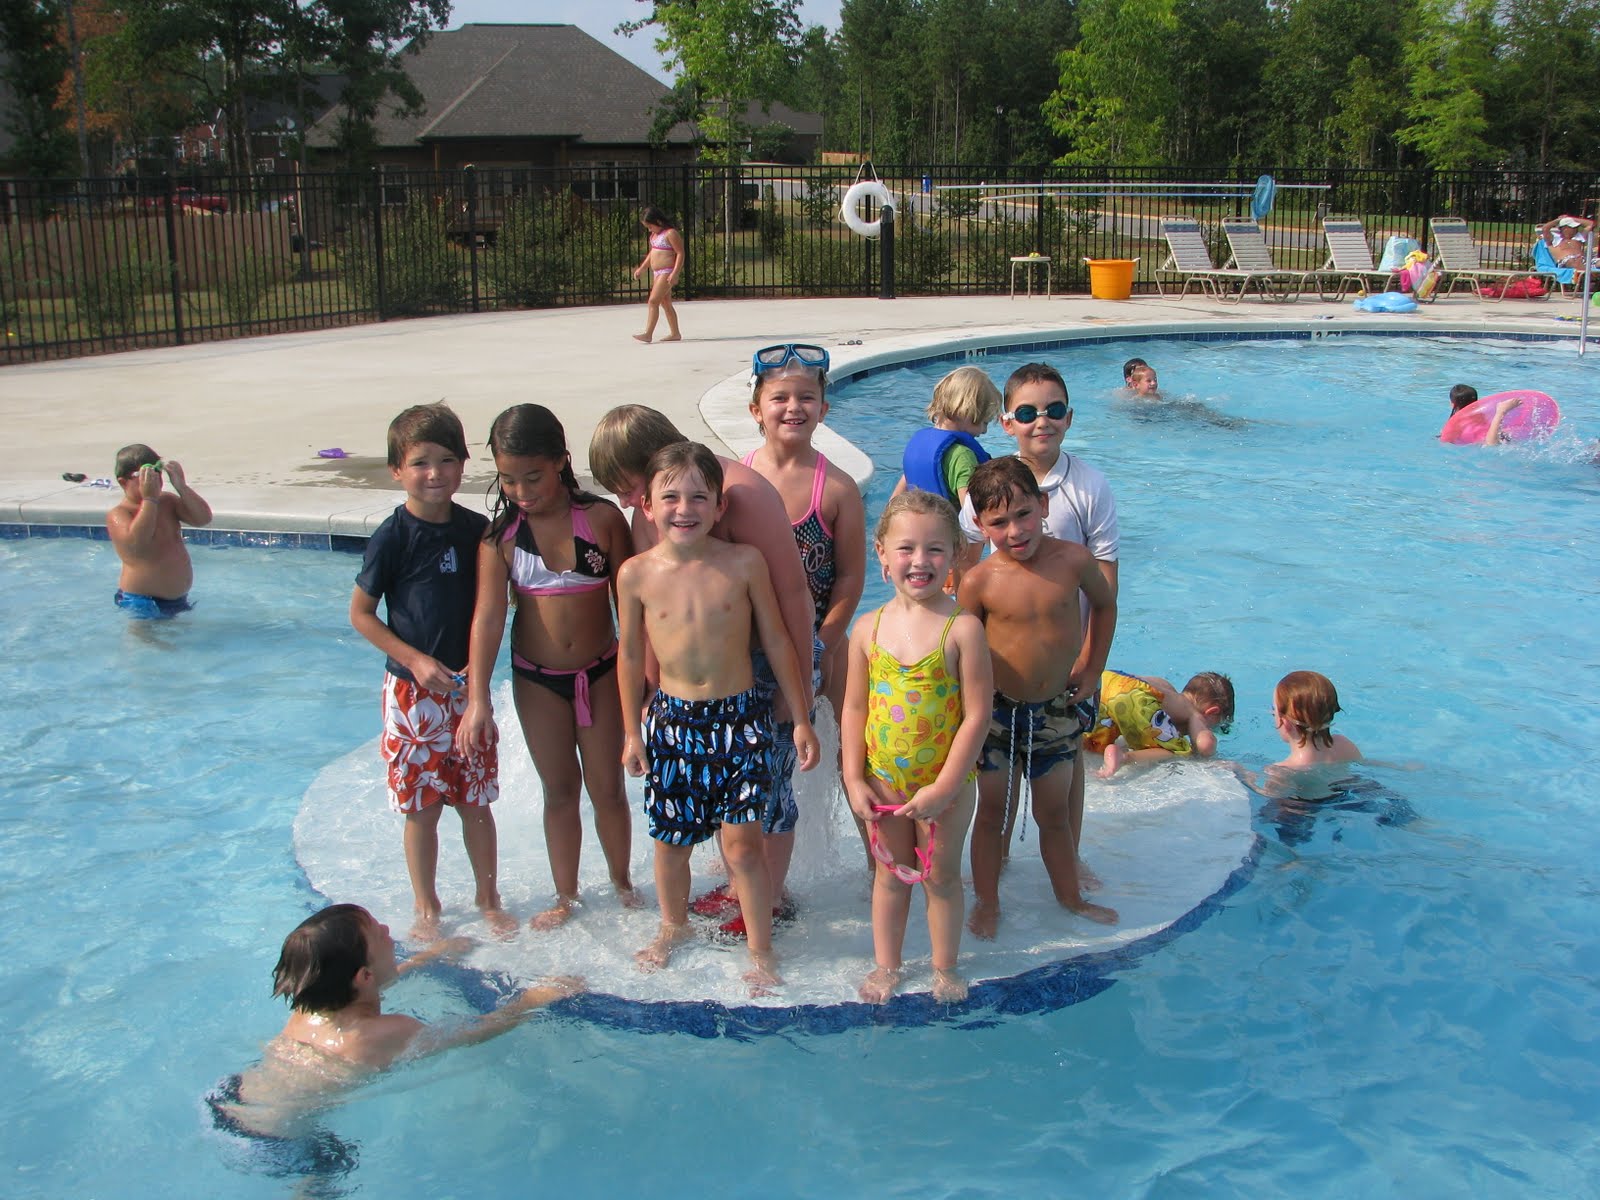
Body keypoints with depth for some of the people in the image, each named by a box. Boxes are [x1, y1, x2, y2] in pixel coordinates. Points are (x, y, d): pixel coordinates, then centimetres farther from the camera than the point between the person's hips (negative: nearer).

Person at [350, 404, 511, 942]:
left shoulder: (477, 529, -1)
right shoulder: (393, 537, -12)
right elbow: (360, 614, -6)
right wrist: (416, 660, -14)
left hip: (467, 688, 3)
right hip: (413, 692, -3)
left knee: (476, 802, 12)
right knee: (421, 808, 7)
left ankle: (489, 898, 28)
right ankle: (426, 907, 25)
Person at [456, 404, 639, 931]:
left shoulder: (603, 518, -14)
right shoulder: (500, 535, -12)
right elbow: (488, 615, -17)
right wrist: (478, 699, -24)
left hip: (600, 672, -1)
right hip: (536, 679, 1)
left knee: (607, 787, 10)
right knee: (559, 789, 13)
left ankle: (622, 881, 33)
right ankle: (566, 896, 29)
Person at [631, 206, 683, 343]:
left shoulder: (671, 233, -14)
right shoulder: (655, 234, 13)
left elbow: (680, 253, -16)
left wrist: (675, 273, -23)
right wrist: (642, 268, 22)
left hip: (666, 273, -10)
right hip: (656, 273, 10)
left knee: (653, 301, -15)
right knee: (665, 303, 13)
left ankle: (648, 334, -17)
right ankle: (675, 333, 20)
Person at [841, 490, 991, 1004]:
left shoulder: (962, 628, -16)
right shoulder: (869, 627, -5)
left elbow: (977, 715, -16)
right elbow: (854, 709, 1)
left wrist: (943, 788, -16)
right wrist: (854, 780, -4)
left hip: (946, 780, -3)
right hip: (883, 780, 3)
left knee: (941, 876, 14)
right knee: (890, 873, 18)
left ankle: (945, 968, 34)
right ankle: (886, 966, 36)